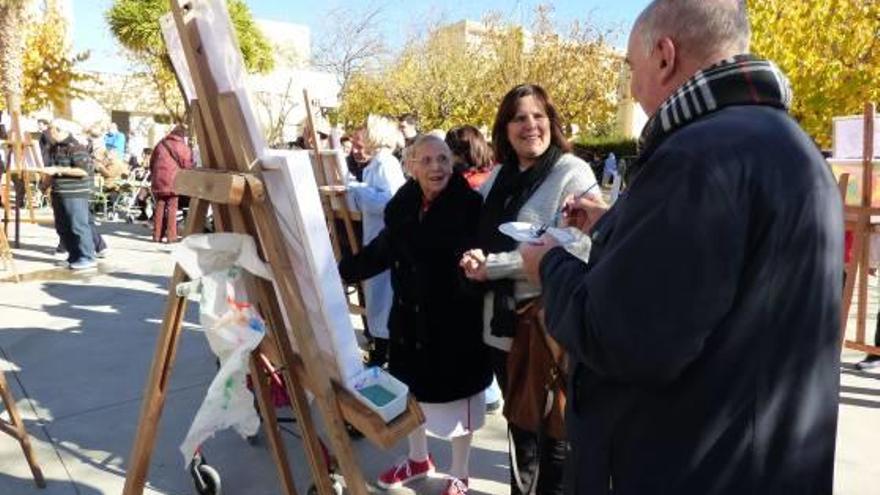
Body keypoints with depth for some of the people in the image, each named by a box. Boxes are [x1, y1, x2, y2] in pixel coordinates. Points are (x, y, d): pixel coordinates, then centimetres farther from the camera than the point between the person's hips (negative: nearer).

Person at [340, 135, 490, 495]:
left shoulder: (470, 205, -16)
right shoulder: (402, 206, -3)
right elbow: (380, 251, 8)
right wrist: (338, 271, 7)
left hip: (456, 321, -5)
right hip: (410, 317, 5)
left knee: (455, 398, 12)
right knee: (411, 392, 22)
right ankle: (418, 459, 48)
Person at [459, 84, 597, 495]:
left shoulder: (572, 173, -11)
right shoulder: (498, 177, 10)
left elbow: (575, 248, -21)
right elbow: (483, 236, 20)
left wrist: (491, 266, -19)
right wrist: (473, 257, -4)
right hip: (503, 323, 6)